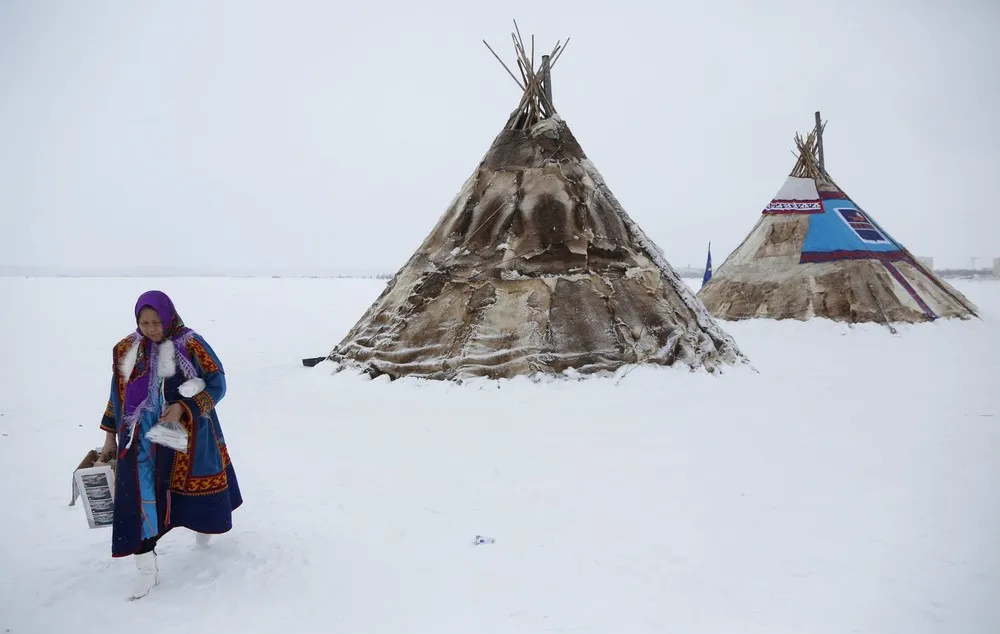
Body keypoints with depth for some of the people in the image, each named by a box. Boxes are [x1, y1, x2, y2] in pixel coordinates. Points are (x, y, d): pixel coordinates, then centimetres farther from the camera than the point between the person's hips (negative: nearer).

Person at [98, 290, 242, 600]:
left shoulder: (190, 344, -12)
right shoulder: (125, 350, 1)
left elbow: (217, 384, -11)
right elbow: (118, 395, 10)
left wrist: (183, 407, -23)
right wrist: (111, 436, 11)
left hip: (185, 431, -2)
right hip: (142, 435, 2)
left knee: (193, 484, 16)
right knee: (139, 494, -9)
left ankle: (203, 521, 50)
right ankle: (147, 568, -3)